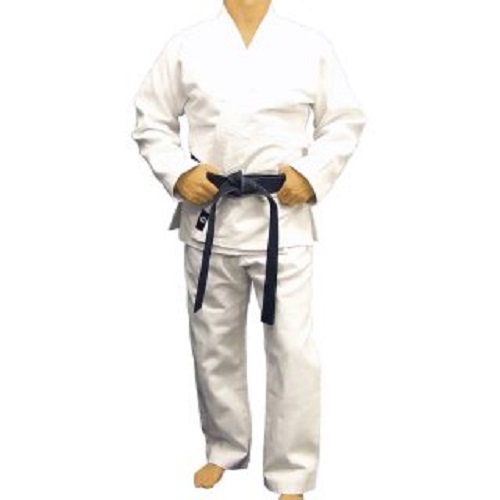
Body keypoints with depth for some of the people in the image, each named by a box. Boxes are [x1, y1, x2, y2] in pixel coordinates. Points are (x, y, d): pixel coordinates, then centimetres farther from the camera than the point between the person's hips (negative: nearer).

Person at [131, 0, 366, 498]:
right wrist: (177, 173, -7)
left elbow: (345, 121, 8)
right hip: (208, 217, 2)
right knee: (214, 344, 14)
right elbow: (151, 121, 9)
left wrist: (313, 176, -7)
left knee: (292, 348, -2)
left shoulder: (311, 45, 2)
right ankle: (224, 448, 36)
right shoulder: (187, 45, 3)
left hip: (283, 219, -1)